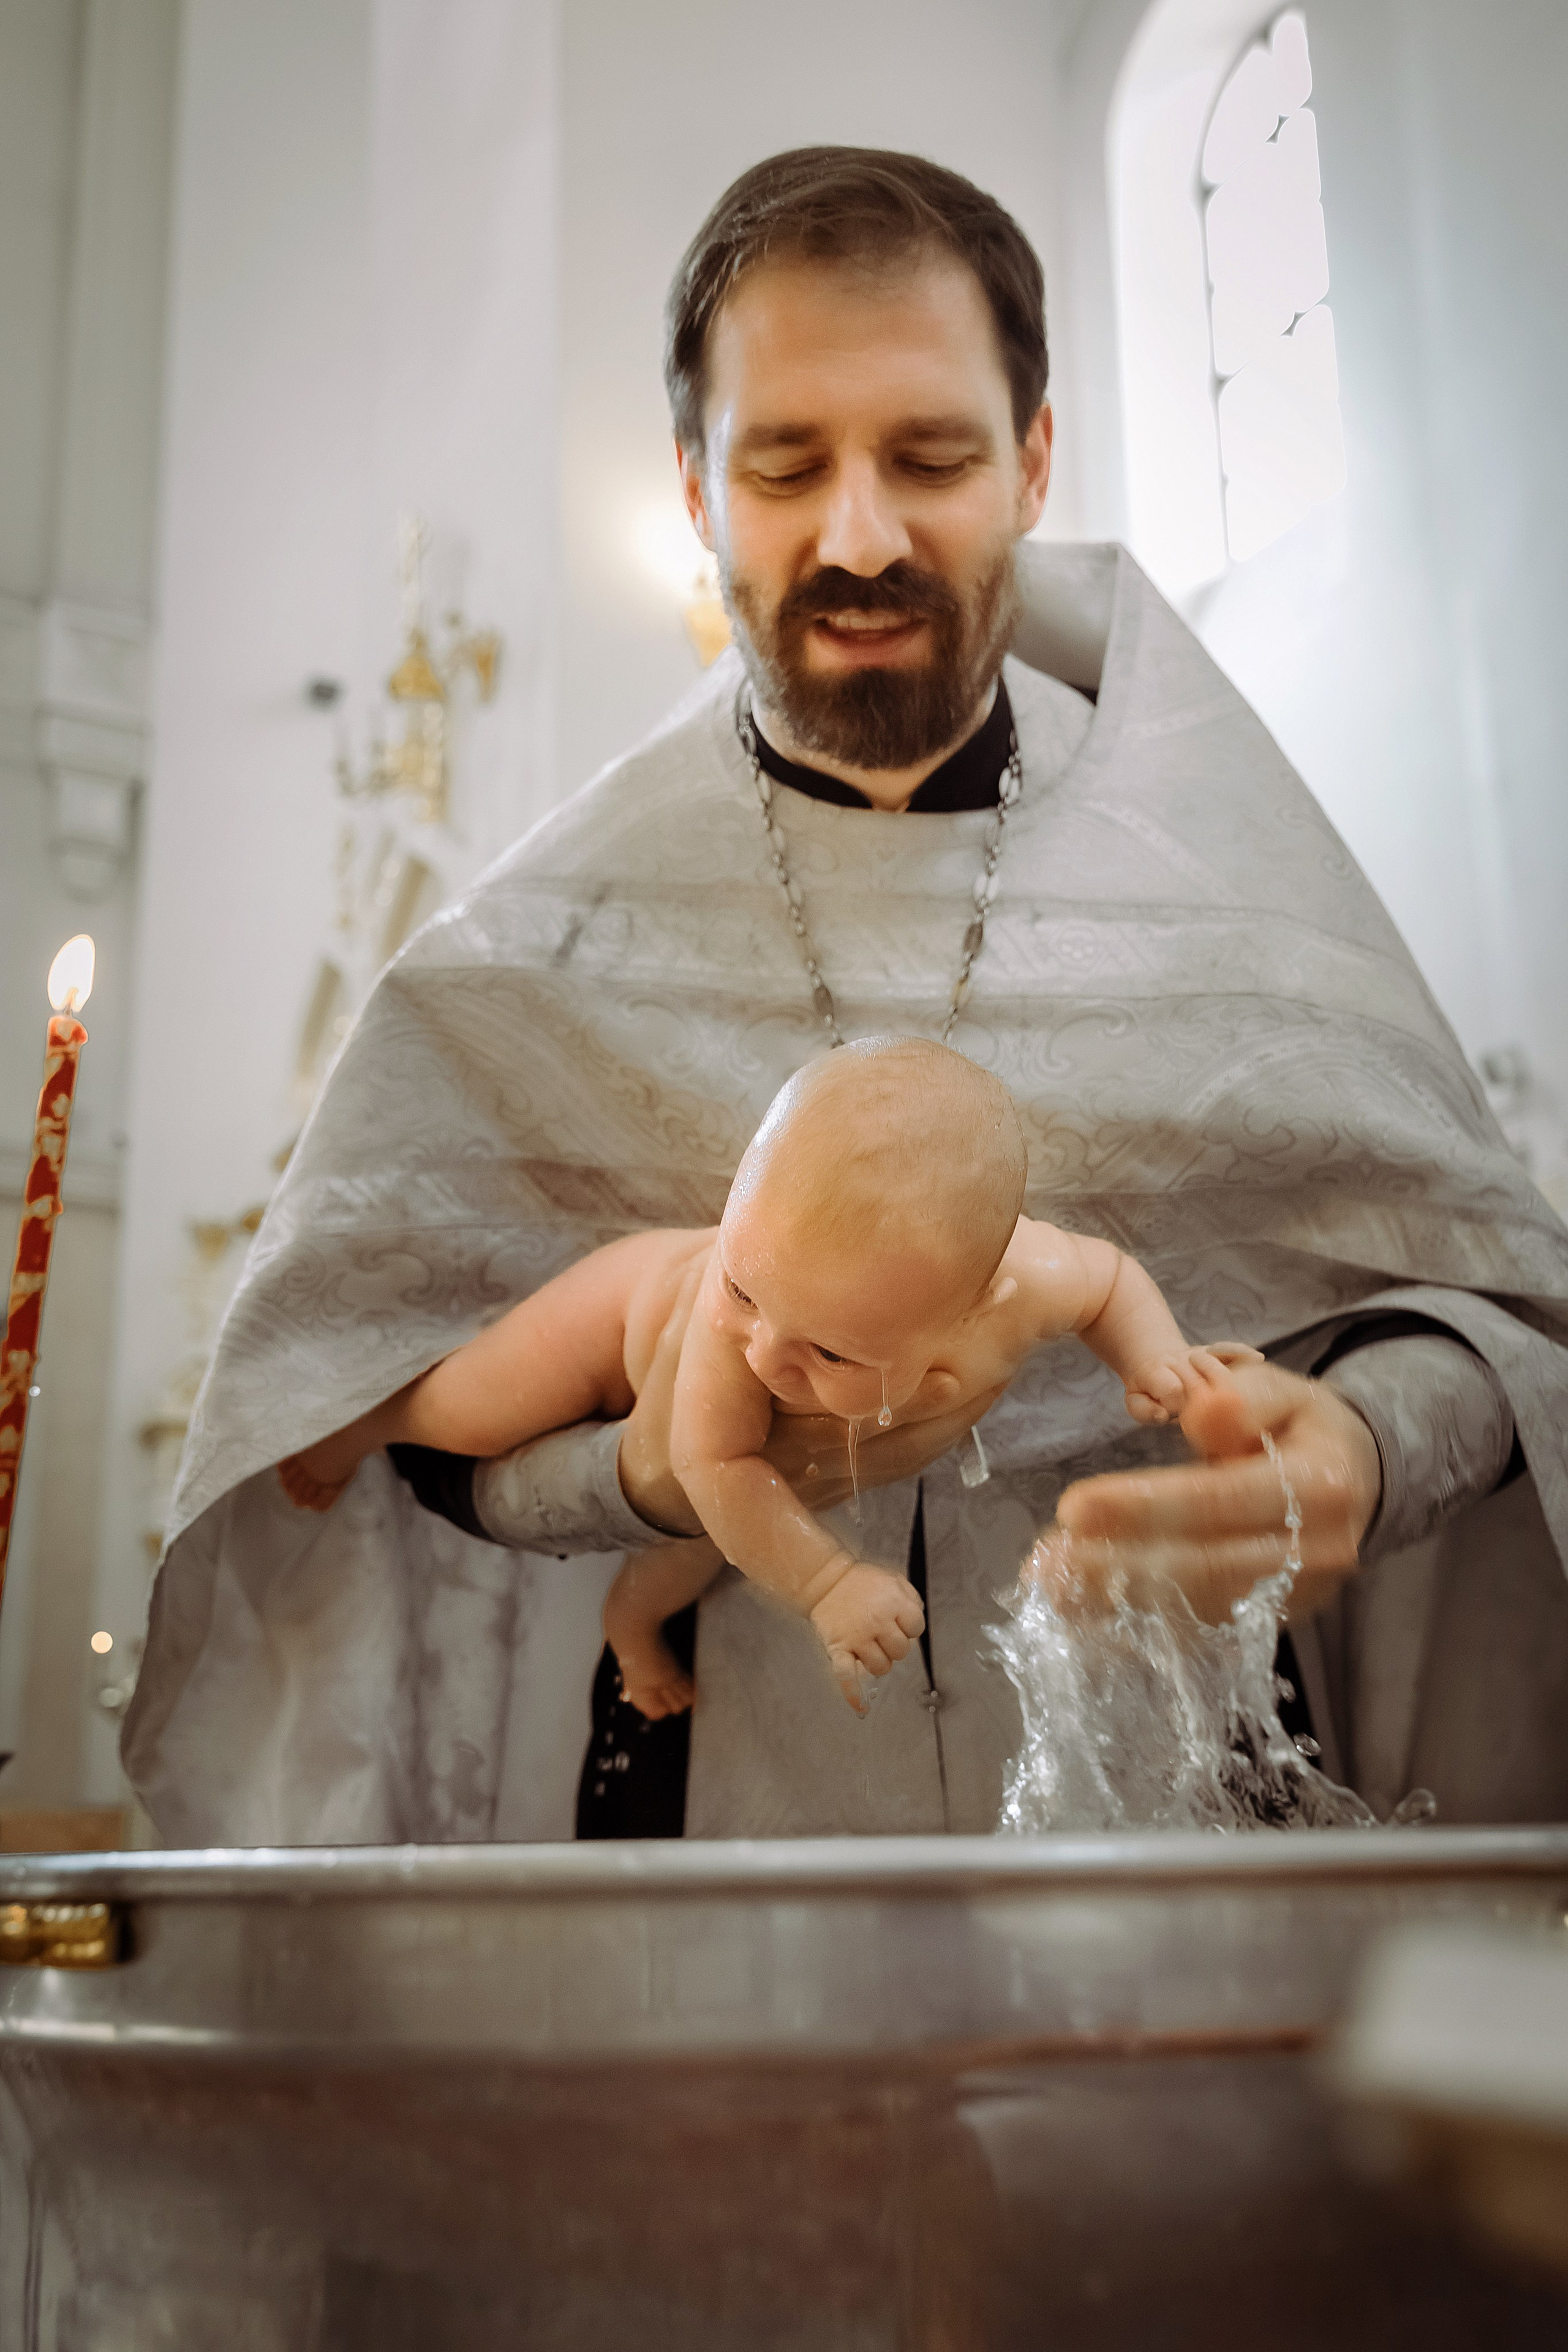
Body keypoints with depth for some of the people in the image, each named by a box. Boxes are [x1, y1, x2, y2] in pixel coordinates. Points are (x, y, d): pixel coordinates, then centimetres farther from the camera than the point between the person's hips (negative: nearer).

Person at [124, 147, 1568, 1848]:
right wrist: (638, 1474, -17)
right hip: (725, 1802, -1)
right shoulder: (540, 946, 3)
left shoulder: (1219, 861, 6)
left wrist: (1369, 1447, -16)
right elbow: (337, 1409, 2)